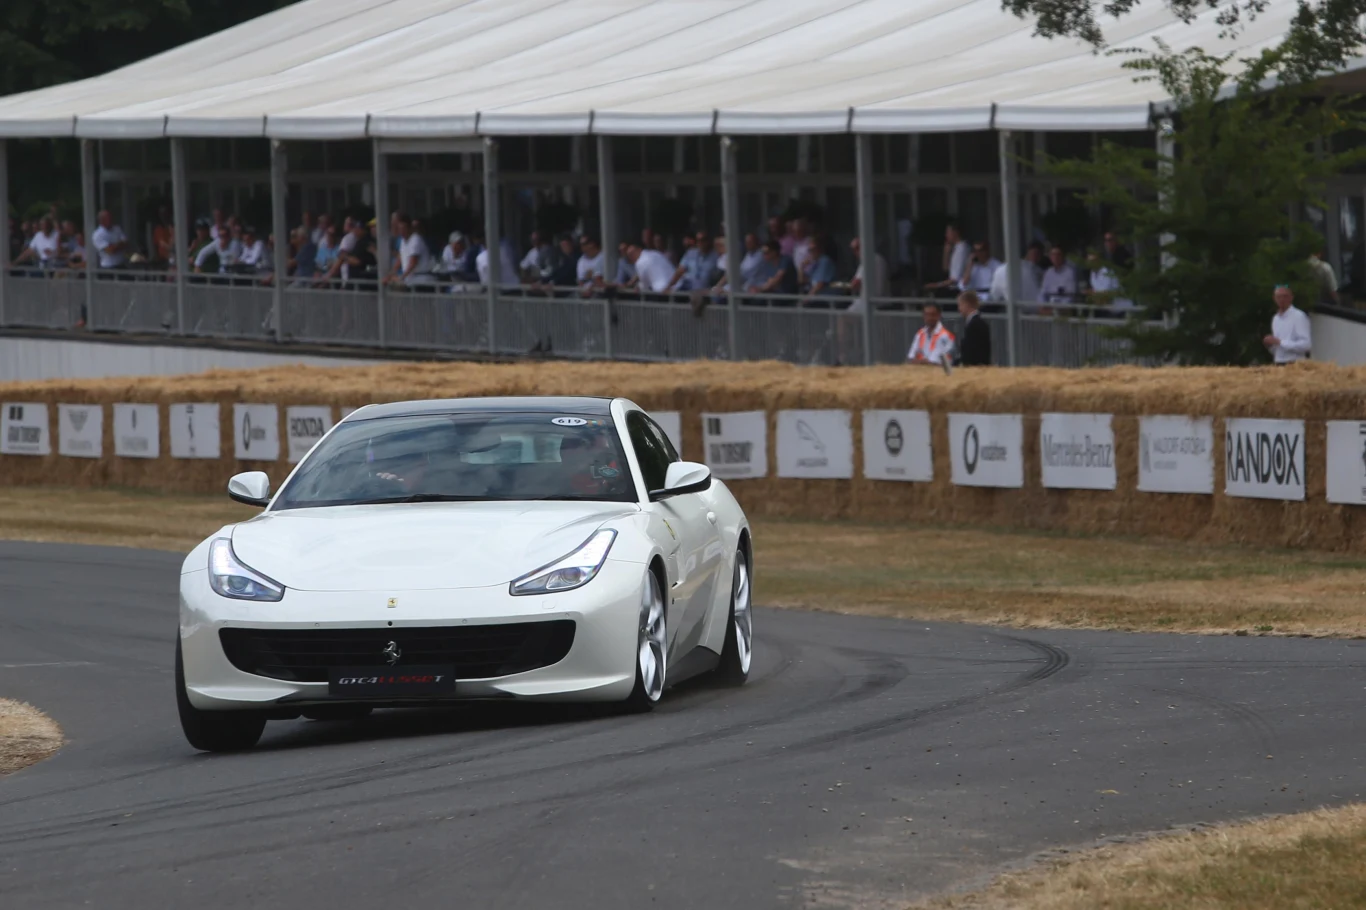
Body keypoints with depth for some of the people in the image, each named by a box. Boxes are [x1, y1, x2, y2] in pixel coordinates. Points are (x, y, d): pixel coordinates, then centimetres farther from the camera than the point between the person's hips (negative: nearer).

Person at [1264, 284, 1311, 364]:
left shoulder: (1299, 316, -7)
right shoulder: (1275, 319, 17)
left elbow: (1306, 344, -16)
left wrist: (1280, 342, -16)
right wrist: (1270, 345, 2)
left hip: (1294, 364, -7)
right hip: (1279, 365, 7)